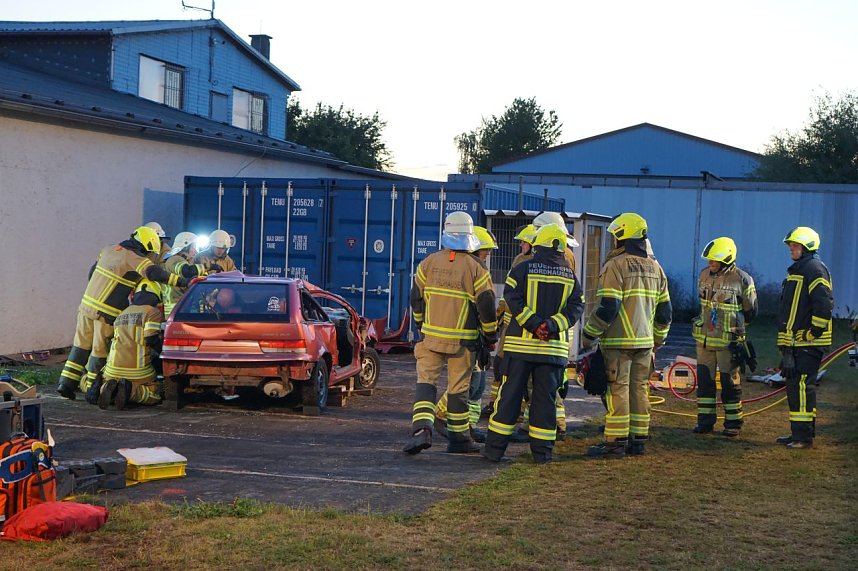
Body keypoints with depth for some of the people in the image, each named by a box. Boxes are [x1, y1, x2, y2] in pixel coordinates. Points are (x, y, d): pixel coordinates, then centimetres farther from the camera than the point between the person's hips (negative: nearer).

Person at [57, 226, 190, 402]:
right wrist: (180, 281, -28)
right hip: (106, 313, -7)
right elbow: (154, 273, -29)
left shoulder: (108, 250, 11)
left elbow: (92, 272, 21)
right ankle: (93, 392, 9)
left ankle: (66, 383, 18)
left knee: (81, 345, 16)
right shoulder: (135, 259, -13)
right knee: (100, 351, 3)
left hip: (87, 304, 7)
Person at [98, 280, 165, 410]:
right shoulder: (154, 312, -2)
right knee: (155, 396, 10)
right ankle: (130, 389, -18)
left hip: (114, 368, 5)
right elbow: (151, 339, -13)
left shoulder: (122, 314, 21)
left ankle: (110, 387, -9)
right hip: (138, 370, -5)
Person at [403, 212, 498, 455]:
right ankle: (458, 438, 17)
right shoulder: (475, 268, -8)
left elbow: (416, 297, 9)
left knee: (426, 382, 4)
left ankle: (421, 428, -17)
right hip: (462, 340, -1)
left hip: (431, 335, 2)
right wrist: (490, 335, 7)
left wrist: (421, 325, 25)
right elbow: (486, 304, -7)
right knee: (458, 388, 8)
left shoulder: (429, 262, 1)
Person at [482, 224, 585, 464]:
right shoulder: (570, 276, 8)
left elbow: (512, 298, -12)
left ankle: (495, 448, 5)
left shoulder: (523, 269, -1)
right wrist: (552, 325, -11)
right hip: (554, 346, 2)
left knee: (510, 394, 3)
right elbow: (576, 307, -1)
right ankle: (542, 450, 10)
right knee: (545, 398, 8)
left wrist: (534, 324, -12)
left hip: (521, 343, -1)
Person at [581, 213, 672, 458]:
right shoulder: (655, 268, 13)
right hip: (645, 341, 7)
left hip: (618, 341, -7)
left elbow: (608, 307, -17)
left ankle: (615, 442, -3)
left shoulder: (616, 265, -10)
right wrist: (659, 337, 27)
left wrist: (589, 334, -7)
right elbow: (665, 309, 16)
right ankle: (639, 440, 16)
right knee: (639, 389, 12)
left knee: (618, 389, -4)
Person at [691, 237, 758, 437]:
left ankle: (733, 423, 11)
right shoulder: (704, 276, 6)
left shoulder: (742, 281, -9)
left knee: (730, 382, 2)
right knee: (704, 381, 7)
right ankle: (705, 421, 15)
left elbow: (750, 312, 3)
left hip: (728, 342, -5)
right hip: (704, 339, 5)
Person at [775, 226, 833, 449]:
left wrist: (814, 332, -18)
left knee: (802, 385, -12)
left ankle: (804, 436, -11)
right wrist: (785, 343, 25)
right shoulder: (796, 270, 21)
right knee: (794, 385, 13)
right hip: (794, 342, 10)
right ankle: (798, 432, 21)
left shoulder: (814, 269, -11)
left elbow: (824, 305, -22)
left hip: (808, 343, -10)